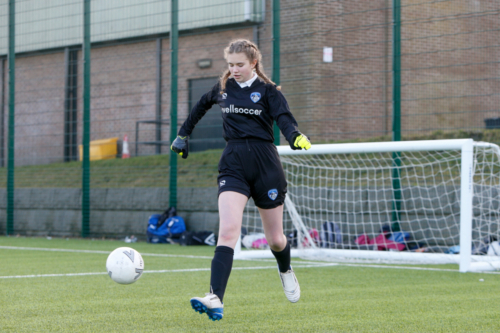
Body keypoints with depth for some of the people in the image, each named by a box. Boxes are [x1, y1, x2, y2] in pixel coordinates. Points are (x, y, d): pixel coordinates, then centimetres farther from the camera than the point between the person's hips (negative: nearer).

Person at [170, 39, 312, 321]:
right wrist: (183, 134, 33)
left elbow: (284, 118, -17)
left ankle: (286, 271, 46)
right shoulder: (223, 88, 9)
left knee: (275, 239, 10)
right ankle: (216, 300, -29)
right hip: (233, 165, 1)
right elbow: (202, 105, 30)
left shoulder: (268, 91, -1)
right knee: (227, 231, -19)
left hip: (266, 165, -1)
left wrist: (296, 137, -38)